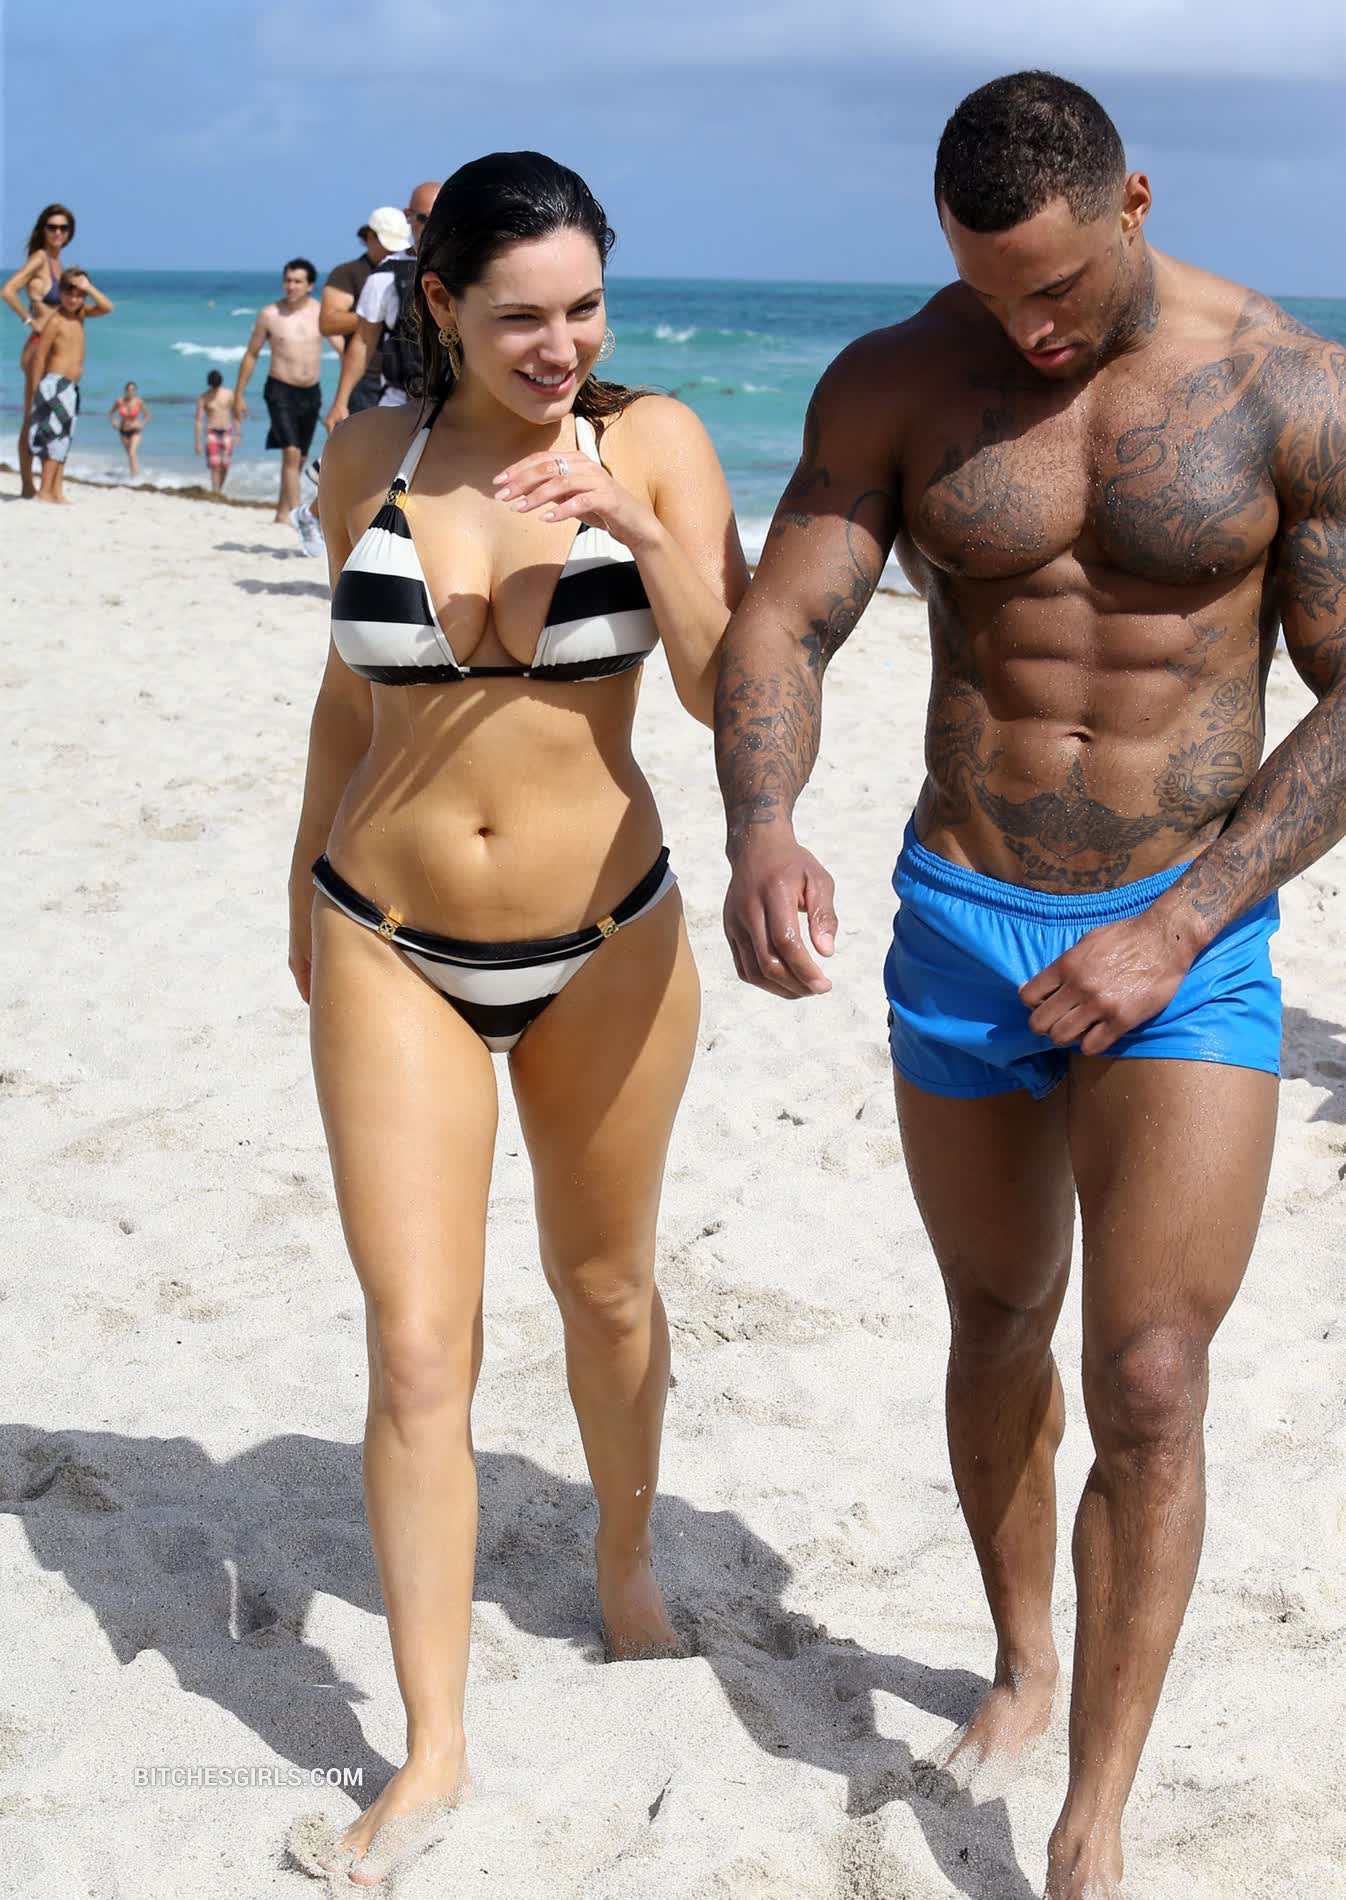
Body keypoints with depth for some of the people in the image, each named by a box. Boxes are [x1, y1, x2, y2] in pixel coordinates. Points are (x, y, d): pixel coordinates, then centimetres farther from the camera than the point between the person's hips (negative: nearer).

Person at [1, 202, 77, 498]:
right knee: (32, 418, -6)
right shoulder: (39, 257, -11)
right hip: (39, 348, -9)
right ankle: (27, 485, -3)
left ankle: (30, 484, 18)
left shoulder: (56, 261, 13)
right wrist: (30, 321, -16)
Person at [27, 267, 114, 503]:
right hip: (55, 385, -8)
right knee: (56, 437, -11)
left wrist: (88, 288, -10)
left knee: (63, 439, 7)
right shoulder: (55, 320, -13)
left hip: (71, 387, 8)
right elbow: (40, 356, -13)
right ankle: (45, 491, -10)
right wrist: (36, 389, -13)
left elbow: (107, 308, 1)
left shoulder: (80, 312, 9)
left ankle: (57, 492, 9)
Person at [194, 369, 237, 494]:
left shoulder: (228, 394, 3)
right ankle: (214, 492, -13)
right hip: (212, 432, -2)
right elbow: (199, 420, -3)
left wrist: (237, 434, 2)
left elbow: (235, 415, 8)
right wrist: (198, 442, -7)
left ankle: (219, 490, 15)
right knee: (215, 465, -13)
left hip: (227, 432, 2)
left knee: (225, 465, -1)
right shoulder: (203, 398, -2)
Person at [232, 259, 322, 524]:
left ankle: (282, 512, 30)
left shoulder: (321, 313, 0)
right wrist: (238, 395, 5)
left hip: (311, 392, 4)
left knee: (299, 459, 14)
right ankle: (295, 515, -20)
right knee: (291, 453, -18)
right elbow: (251, 355, 5)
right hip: (281, 390, -4)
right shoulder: (269, 315, -4)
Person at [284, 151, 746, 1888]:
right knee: (418, 1352, -3)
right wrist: (307, 878, 20)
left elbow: (730, 695, -14)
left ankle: (625, 1564, 46)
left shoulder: (652, 442, -8)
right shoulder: (370, 457, -2)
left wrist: (642, 526, -27)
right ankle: (431, 1750, 11)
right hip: (391, 946, 1)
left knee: (604, 1290, 18)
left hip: (605, 945, 0)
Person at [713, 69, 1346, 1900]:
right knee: (999, 1331, 17)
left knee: (1153, 1384, -8)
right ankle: (1023, 1659, 43)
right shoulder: (896, 382, -4)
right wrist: (764, 832, -30)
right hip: (959, 923, 3)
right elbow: (779, 626, -8)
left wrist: (1176, 931, -16)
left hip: (1188, 942, -2)